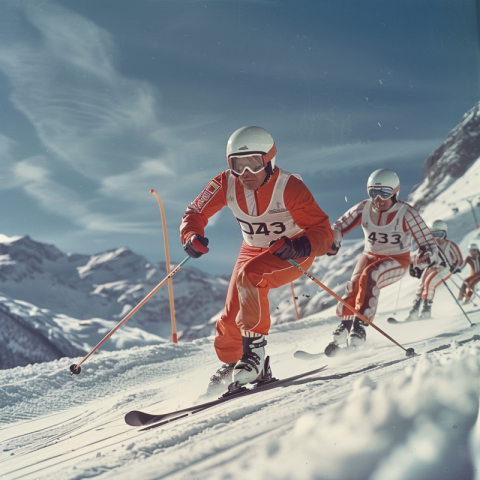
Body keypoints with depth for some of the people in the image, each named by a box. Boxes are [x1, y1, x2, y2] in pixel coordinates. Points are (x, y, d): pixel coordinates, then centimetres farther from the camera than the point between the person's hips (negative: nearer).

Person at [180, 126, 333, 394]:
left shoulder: (290, 187, -29)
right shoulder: (226, 184, -18)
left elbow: (323, 233, -28)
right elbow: (195, 213, -8)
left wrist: (300, 246, -49)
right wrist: (192, 236, -31)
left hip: (294, 253, -5)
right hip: (253, 250, 5)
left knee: (249, 276, -34)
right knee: (231, 317, 3)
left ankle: (255, 349, -23)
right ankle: (231, 366, 32)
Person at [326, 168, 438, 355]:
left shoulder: (406, 213, -22)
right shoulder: (363, 209, -13)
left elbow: (428, 243, -20)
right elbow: (339, 226, -3)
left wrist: (426, 256, -43)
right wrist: (332, 242, -25)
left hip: (397, 261, -3)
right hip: (370, 255, 4)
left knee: (369, 276, -33)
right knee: (354, 282, -26)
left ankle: (360, 324, -31)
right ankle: (345, 324, -15)